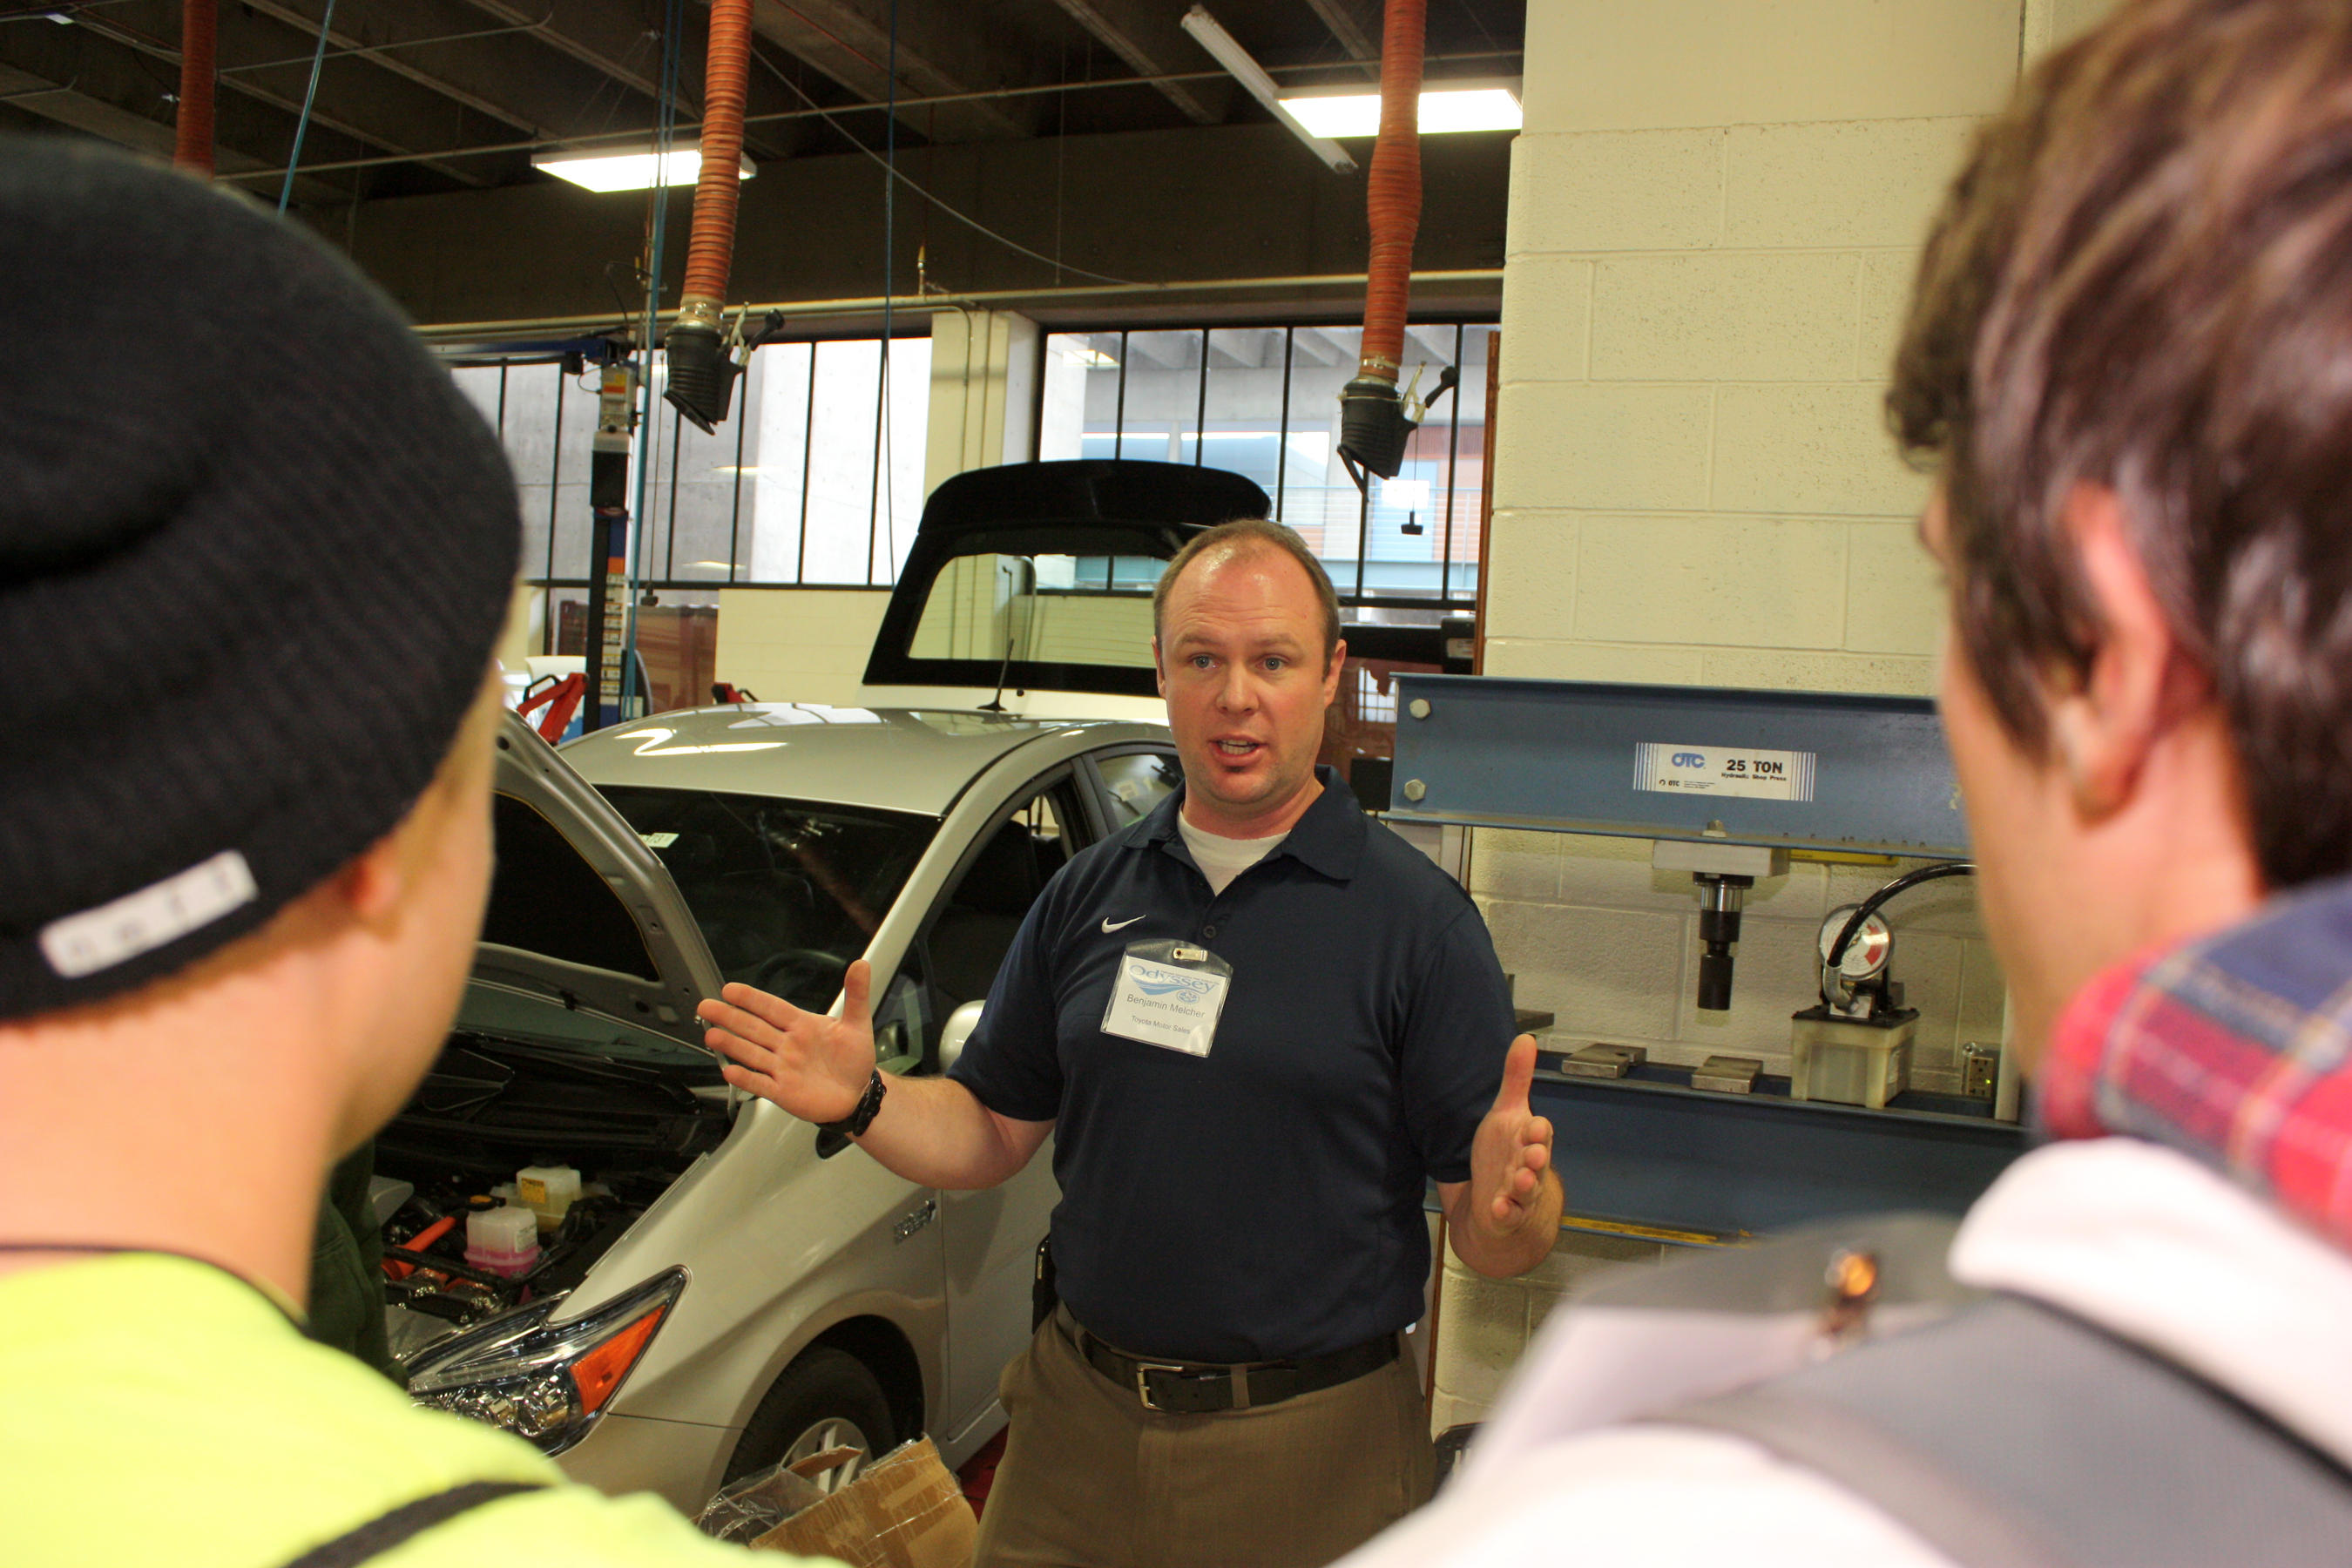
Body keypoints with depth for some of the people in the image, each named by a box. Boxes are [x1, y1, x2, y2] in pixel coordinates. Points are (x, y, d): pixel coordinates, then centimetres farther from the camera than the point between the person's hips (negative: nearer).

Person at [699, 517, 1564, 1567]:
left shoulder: (1418, 919, -8)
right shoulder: (1087, 895, 5)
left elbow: (1490, 1238, -9)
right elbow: (992, 1133, 9)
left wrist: (1509, 1206, -31)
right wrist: (862, 1103, -8)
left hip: (1310, 1452, -3)